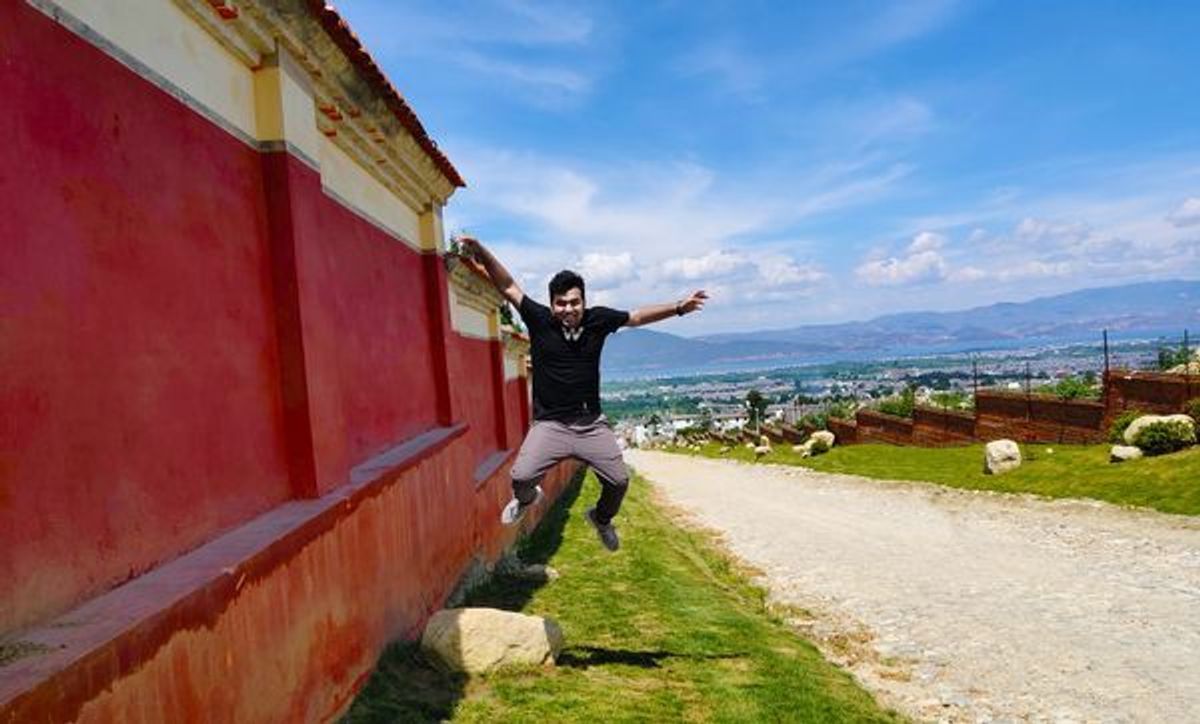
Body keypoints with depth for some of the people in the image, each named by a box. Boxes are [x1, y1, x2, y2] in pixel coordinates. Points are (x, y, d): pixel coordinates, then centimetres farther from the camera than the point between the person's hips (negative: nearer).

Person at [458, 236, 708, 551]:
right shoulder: (540, 320, -10)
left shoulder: (597, 319, -3)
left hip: (592, 424, 3)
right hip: (550, 424, -2)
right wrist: (481, 252, -23)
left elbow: (637, 317, 9)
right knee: (521, 476, -20)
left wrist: (678, 308, 6)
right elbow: (508, 287, -11)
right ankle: (526, 499, 21)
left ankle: (601, 518, 39)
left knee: (619, 481, 3)